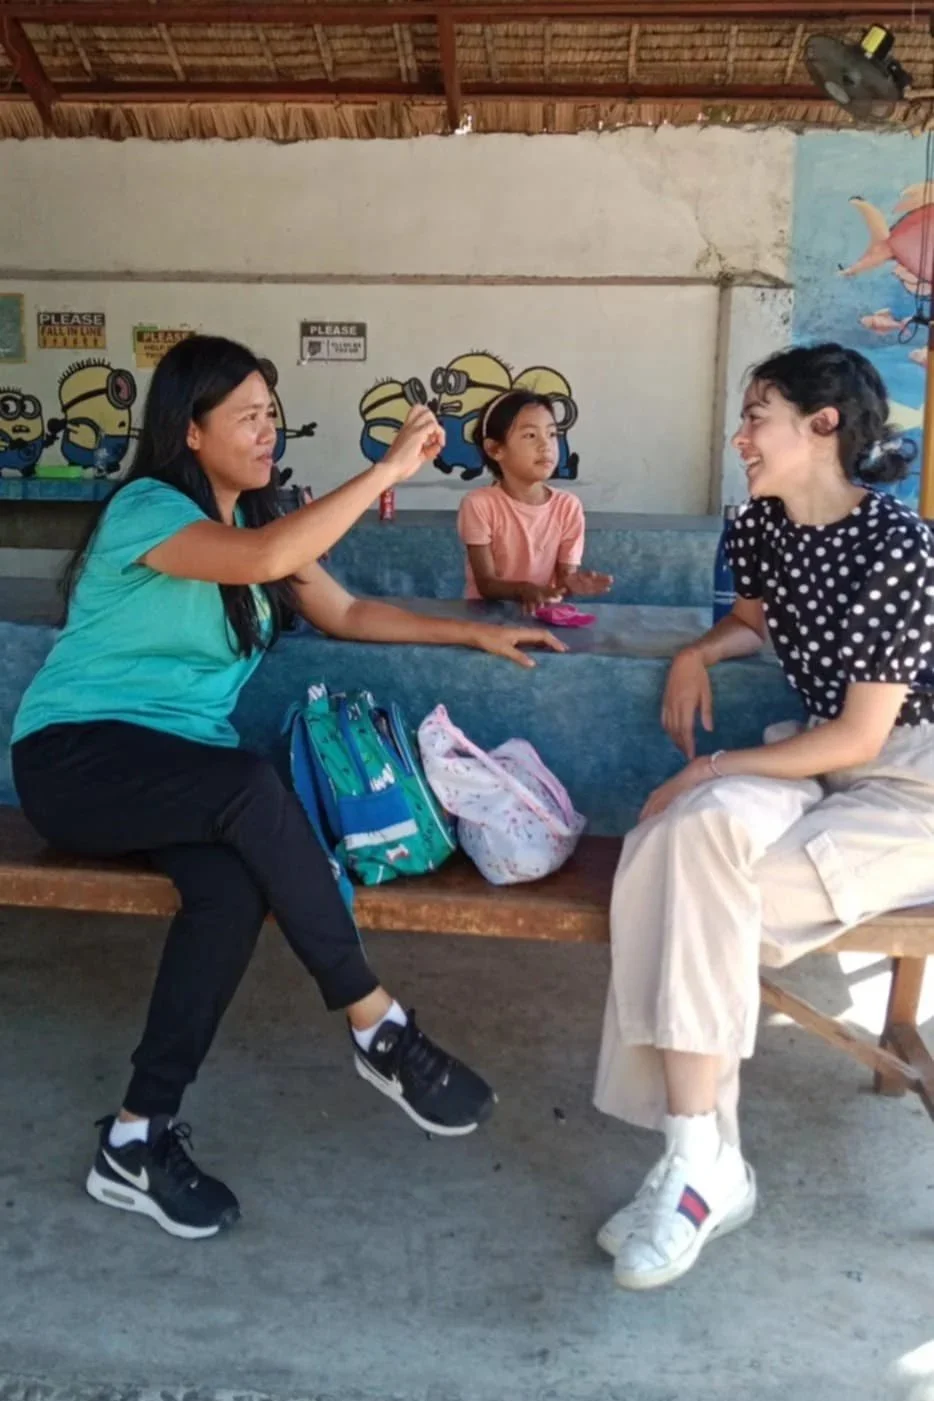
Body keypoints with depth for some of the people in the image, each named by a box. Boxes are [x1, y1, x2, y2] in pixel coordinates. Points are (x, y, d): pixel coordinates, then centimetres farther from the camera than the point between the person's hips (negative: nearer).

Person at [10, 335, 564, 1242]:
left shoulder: (253, 518, 12)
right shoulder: (146, 508, -13)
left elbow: (345, 613, 15)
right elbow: (263, 562, -31)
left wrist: (475, 635, 9)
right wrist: (390, 469, -27)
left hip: (181, 769, 6)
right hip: (76, 755, -6)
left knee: (237, 887, -28)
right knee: (253, 789, -36)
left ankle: (139, 1136, -18)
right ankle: (379, 1030, -25)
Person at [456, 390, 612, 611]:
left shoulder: (568, 506, -2)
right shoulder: (479, 504, -11)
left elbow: (565, 575, -2)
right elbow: (485, 584, -12)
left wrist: (572, 582, -26)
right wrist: (524, 589, -31)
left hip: (545, 612, 5)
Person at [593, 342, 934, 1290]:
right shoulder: (762, 525, 5)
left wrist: (715, 770, -17)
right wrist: (699, 654, 5)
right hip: (823, 765, 6)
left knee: (700, 889, -26)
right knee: (691, 837, -26)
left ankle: (702, 1162, -15)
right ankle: (704, 1159, -25)